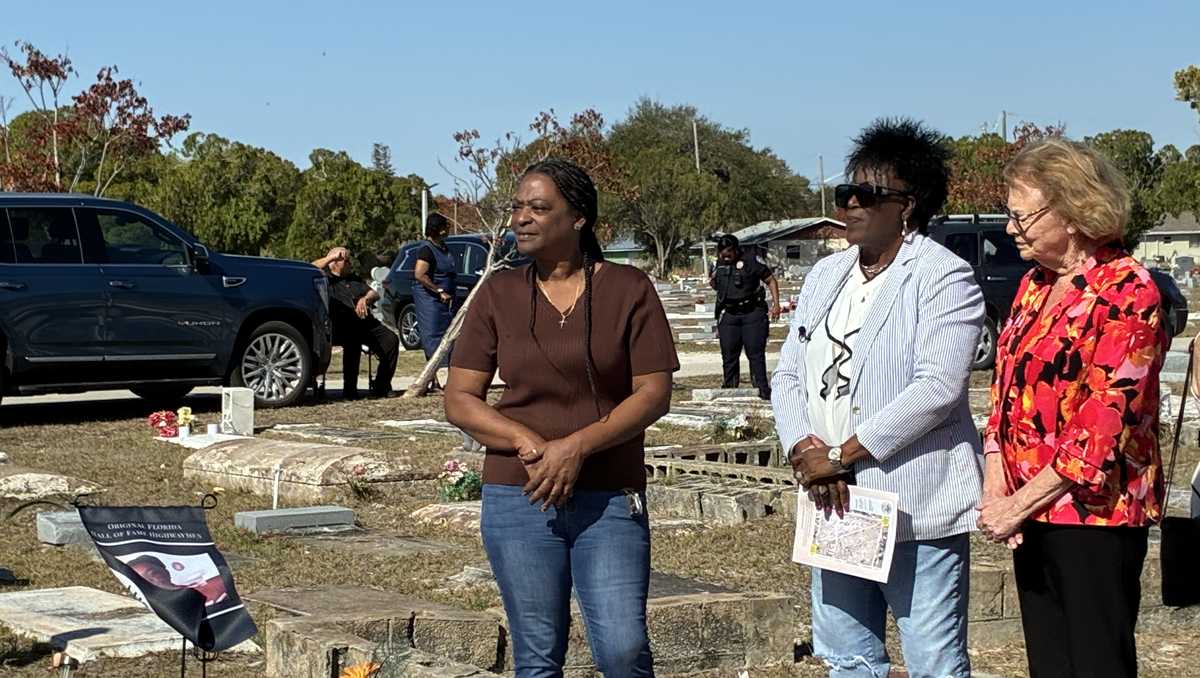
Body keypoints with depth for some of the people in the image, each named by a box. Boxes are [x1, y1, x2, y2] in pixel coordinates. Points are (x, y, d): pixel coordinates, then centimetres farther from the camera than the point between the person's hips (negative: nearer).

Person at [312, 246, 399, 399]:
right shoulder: (324, 277, 14)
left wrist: (365, 299, 2)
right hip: (340, 326, -6)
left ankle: (381, 387, -13)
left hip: (365, 322, 6)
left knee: (391, 339, -18)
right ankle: (349, 390, -28)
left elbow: (374, 294, 24)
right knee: (353, 341, -36)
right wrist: (331, 257, -5)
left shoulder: (353, 279, 32)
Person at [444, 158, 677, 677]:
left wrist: (577, 446, -17)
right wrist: (532, 445, -13)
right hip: (518, 498, 2)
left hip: (609, 499, -1)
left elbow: (653, 395, -4)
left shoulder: (629, 290, 1)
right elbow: (458, 401, 3)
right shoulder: (498, 294, 5)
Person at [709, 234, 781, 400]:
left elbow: (770, 280, 1)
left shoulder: (751, 263, -5)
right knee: (729, 354, 6)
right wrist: (712, 281, 0)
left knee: (755, 353, -6)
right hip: (728, 315, 4)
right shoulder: (717, 265, 9)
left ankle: (762, 388, -2)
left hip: (752, 313, -4)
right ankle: (729, 386, 16)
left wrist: (776, 304, -7)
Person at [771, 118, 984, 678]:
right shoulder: (826, 275, 15)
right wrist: (807, 452, -8)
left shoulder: (944, 278, -8)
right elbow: (788, 375, 12)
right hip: (836, 505, 7)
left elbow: (936, 389, -19)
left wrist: (841, 455, -17)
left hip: (917, 505, -7)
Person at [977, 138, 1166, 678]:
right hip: (1031, 515, 7)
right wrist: (995, 491, -2)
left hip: (1094, 513, -7)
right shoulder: (1034, 285, 12)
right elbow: (1004, 395, 13)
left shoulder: (1126, 292, -13)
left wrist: (1018, 504, -15)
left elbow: (1105, 424, -18)